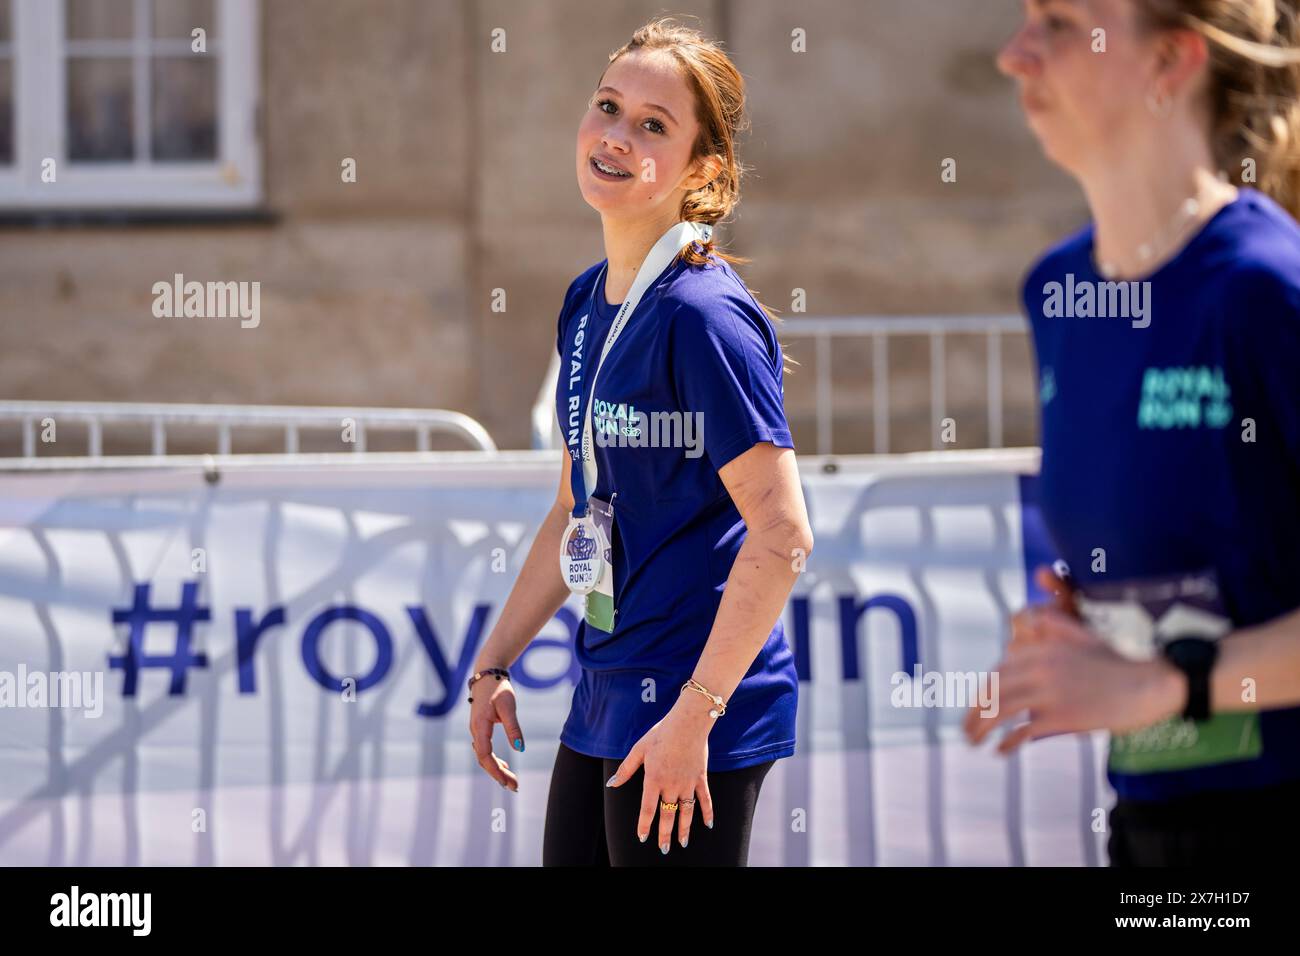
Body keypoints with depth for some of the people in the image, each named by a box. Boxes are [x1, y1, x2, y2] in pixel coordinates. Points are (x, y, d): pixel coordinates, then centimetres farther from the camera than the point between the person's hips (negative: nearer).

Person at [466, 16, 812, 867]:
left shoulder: (704, 315, -16)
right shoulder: (587, 303, 11)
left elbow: (782, 537, -20)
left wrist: (695, 714, -21)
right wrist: (494, 665, 18)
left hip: (697, 729, -9)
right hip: (605, 699, 9)